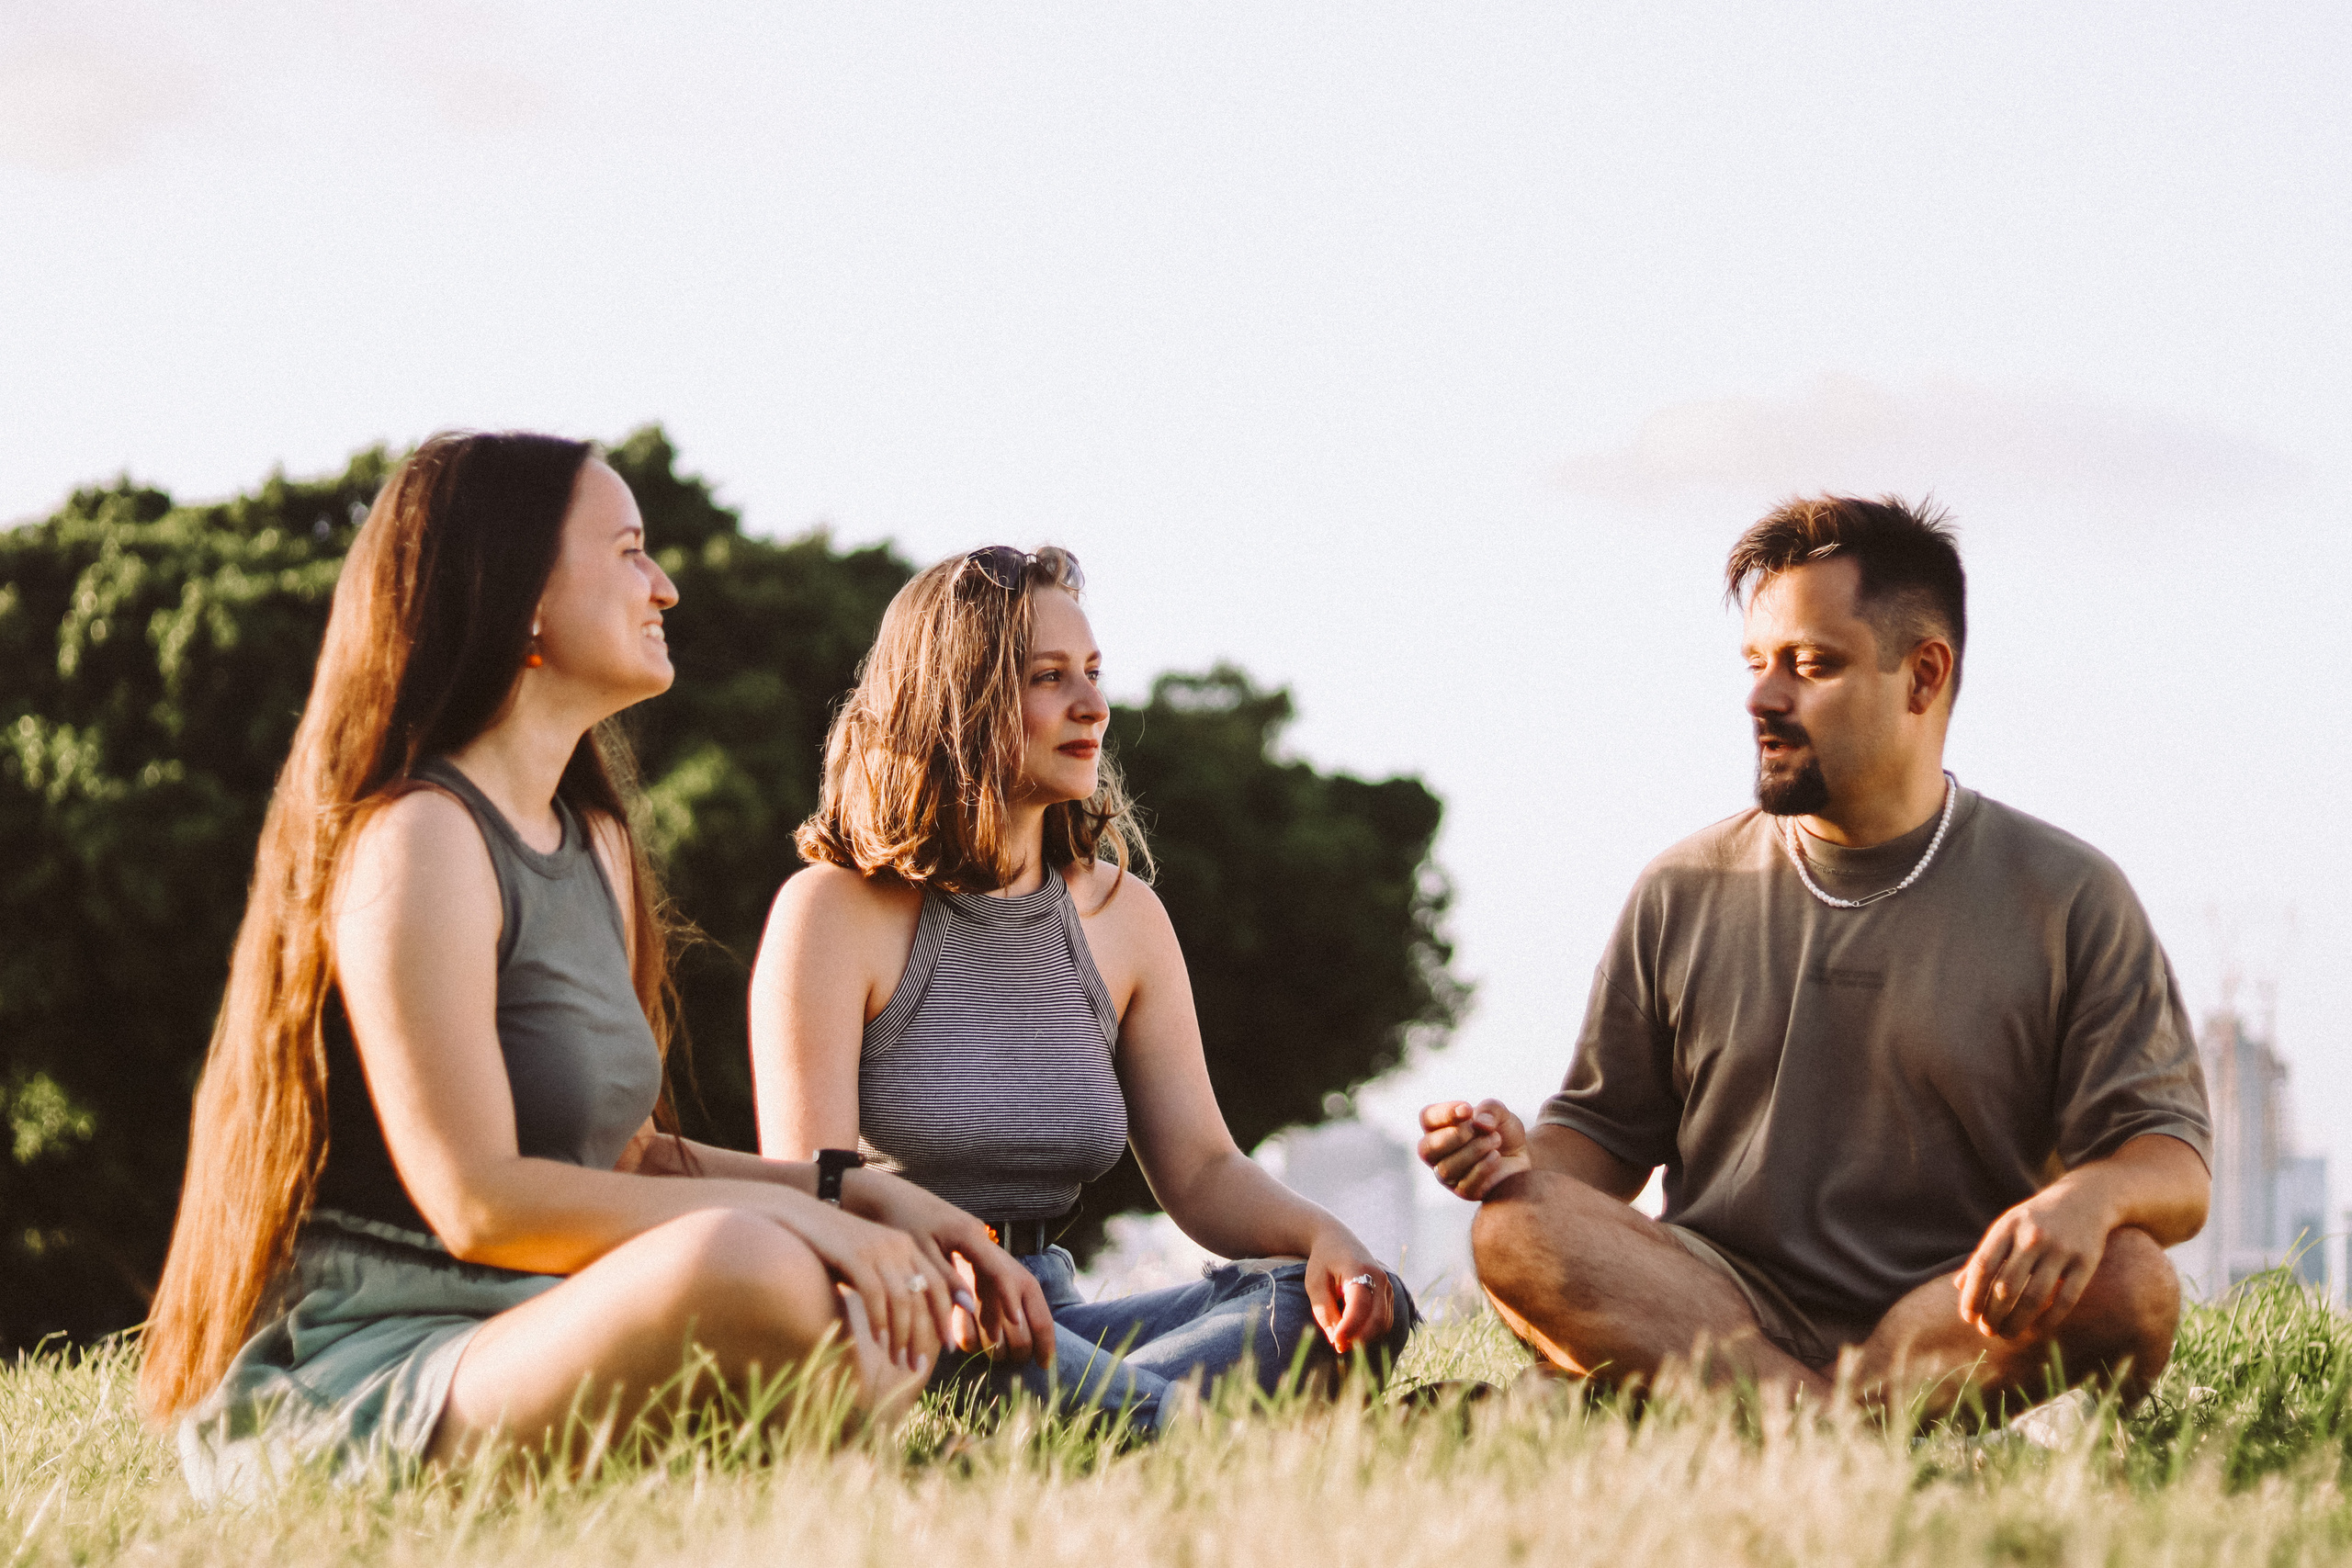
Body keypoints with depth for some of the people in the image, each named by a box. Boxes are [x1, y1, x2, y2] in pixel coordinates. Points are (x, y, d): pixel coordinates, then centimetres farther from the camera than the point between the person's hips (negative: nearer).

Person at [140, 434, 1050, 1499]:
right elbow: (478, 1200, -21)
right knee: (745, 1263, -32)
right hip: (358, 1376, -10)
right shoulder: (418, 841, -13)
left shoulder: (596, 843, 17)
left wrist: (858, 1192, 2)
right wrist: (786, 1210, -20)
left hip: (515, 1335, 10)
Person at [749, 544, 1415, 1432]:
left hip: (1044, 1321, 6)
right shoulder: (836, 911, -5)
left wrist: (1322, 1236, -14)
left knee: (1344, 1306, -20)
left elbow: (1201, 1170, 10)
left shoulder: (1121, 916, 13)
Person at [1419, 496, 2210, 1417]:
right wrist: (1528, 1160, -8)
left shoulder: (2067, 899, 4)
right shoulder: (1683, 892, 11)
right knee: (1516, 1230, -26)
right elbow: (1607, 1131, 18)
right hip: (1725, 1311, 2)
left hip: (1954, 1326, -2)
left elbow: (2177, 1169, -1)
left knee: (2126, 1286, -33)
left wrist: (2091, 1196, -26)